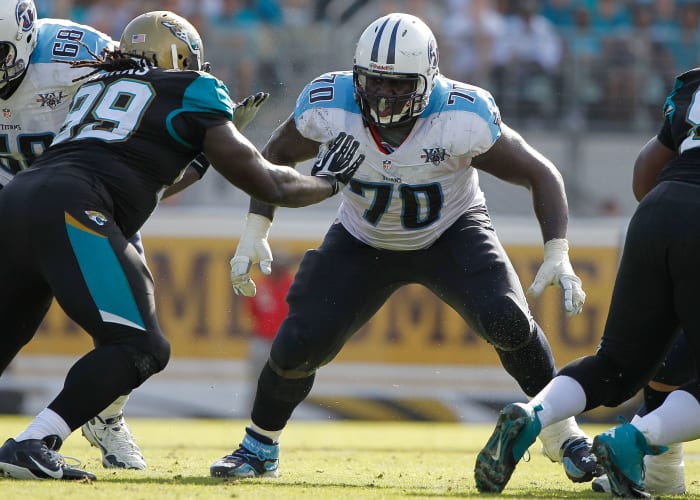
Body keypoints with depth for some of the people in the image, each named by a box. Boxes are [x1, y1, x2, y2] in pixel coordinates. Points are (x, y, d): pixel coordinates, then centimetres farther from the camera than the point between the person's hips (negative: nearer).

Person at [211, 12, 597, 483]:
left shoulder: (464, 119, -32)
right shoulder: (329, 106, -26)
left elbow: (542, 174, -20)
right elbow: (276, 157, -4)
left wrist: (558, 255, -31)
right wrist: (256, 232, -12)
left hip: (453, 232, -2)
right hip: (364, 243, 2)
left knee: (507, 320, -26)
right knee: (299, 346, -11)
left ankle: (563, 435, -5)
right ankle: (259, 447, 17)